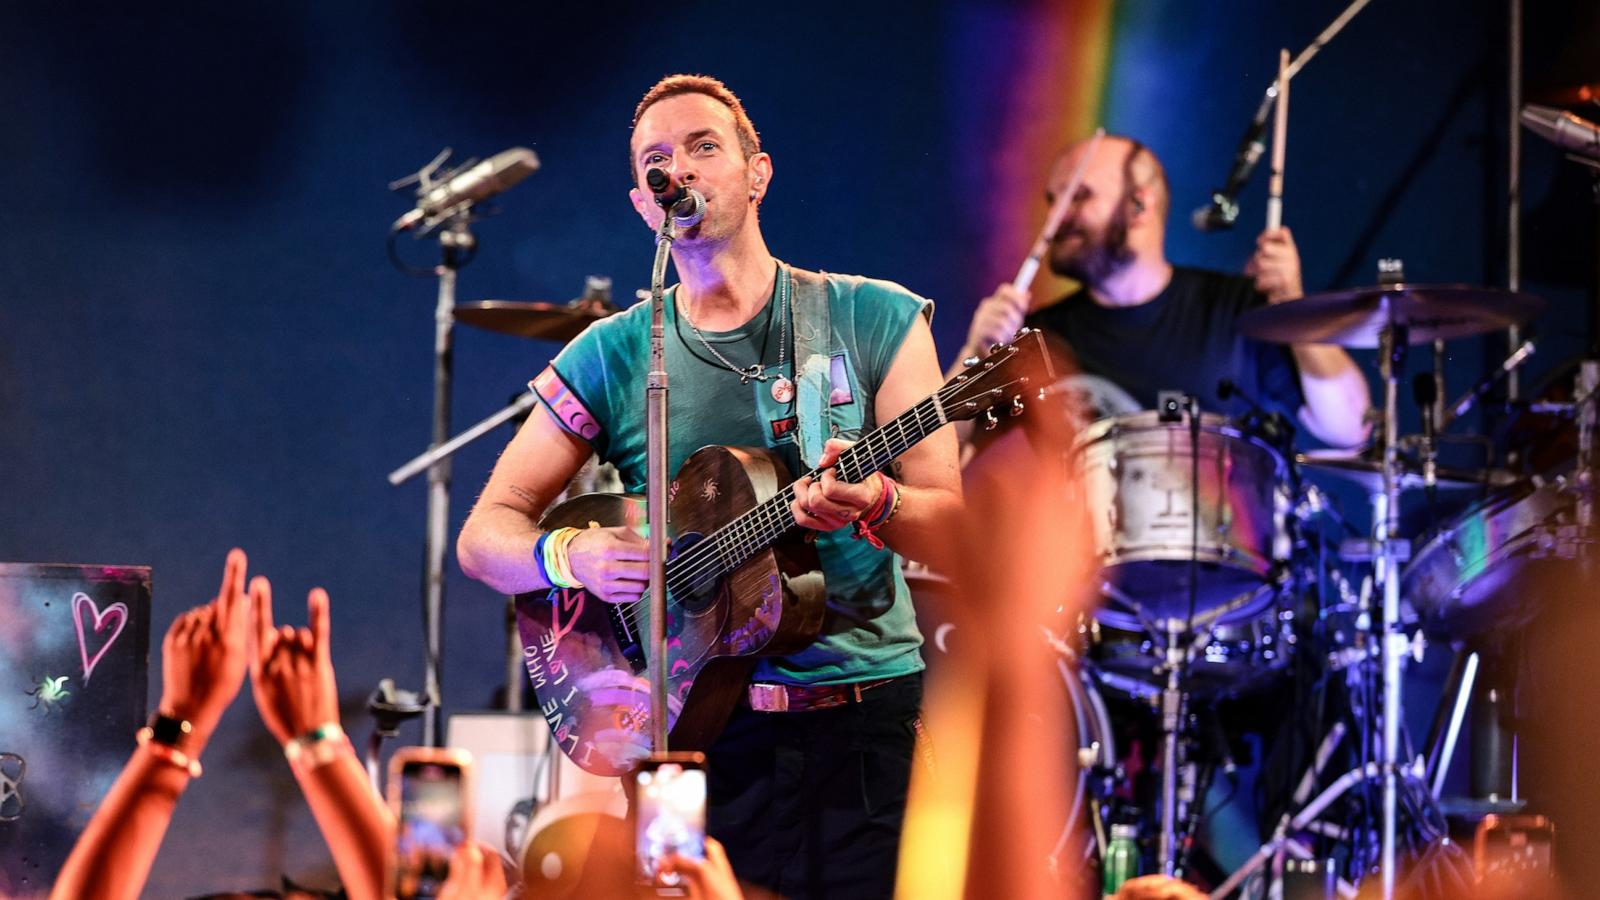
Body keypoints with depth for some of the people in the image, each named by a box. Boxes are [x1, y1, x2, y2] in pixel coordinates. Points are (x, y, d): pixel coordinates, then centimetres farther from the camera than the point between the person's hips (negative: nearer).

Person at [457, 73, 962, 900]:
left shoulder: (875, 320, 5)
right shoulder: (612, 357, 7)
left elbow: (947, 519, -1)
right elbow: (484, 535, 5)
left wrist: (875, 505, -24)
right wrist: (570, 554, -17)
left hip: (865, 718, 0)